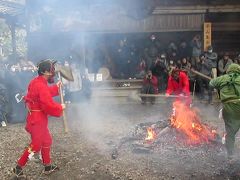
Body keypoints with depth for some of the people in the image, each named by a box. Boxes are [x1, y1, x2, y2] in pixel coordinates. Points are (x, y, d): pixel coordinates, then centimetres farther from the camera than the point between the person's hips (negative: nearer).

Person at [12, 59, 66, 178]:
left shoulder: (36, 82, 6)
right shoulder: (41, 86, -25)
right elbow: (49, 106, -28)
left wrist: (56, 87, 18)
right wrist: (61, 107, -11)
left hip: (38, 119, 10)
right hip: (37, 121, -10)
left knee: (46, 141, 19)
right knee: (35, 145, 0)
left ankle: (48, 166, 31)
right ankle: (18, 168, 13)